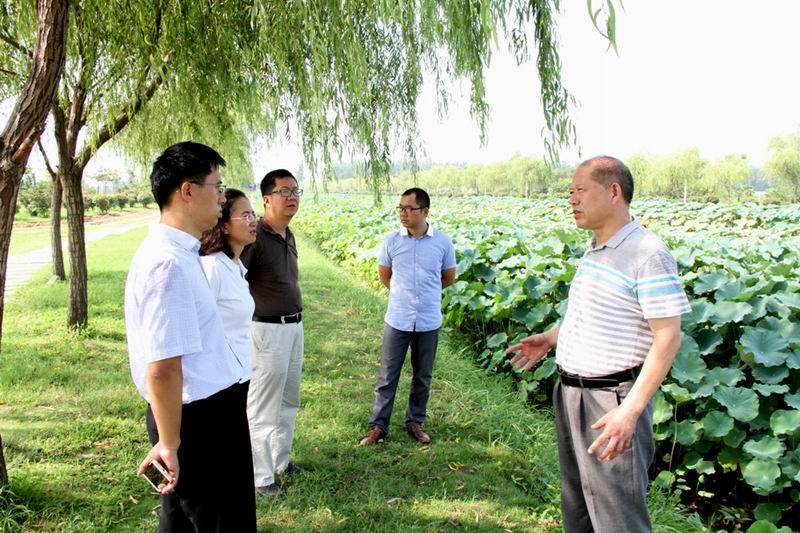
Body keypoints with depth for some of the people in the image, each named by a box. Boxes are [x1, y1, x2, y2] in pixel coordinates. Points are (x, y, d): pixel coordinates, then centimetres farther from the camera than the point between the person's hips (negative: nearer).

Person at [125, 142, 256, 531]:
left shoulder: (178, 253, 7)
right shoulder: (170, 264, -25)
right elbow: (162, 370, -27)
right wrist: (169, 444, -18)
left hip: (208, 413, 10)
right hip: (199, 421, -10)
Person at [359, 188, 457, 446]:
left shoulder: (443, 242, -6)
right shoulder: (391, 240, -5)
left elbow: (449, 277, 8)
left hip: (428, 321, 0)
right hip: (397, 319, 0)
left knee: (423, 377, 13)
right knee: (387, 376, 6)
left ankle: (415, 422, 29)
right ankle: (378, 425, 18)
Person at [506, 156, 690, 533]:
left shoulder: (648, 254, -18)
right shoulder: (593, 251, 10)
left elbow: (668, 336, -21)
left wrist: (631, 411, -27)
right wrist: (550, 338, 18)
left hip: (611, 400, -9)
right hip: (570, 393, 9)